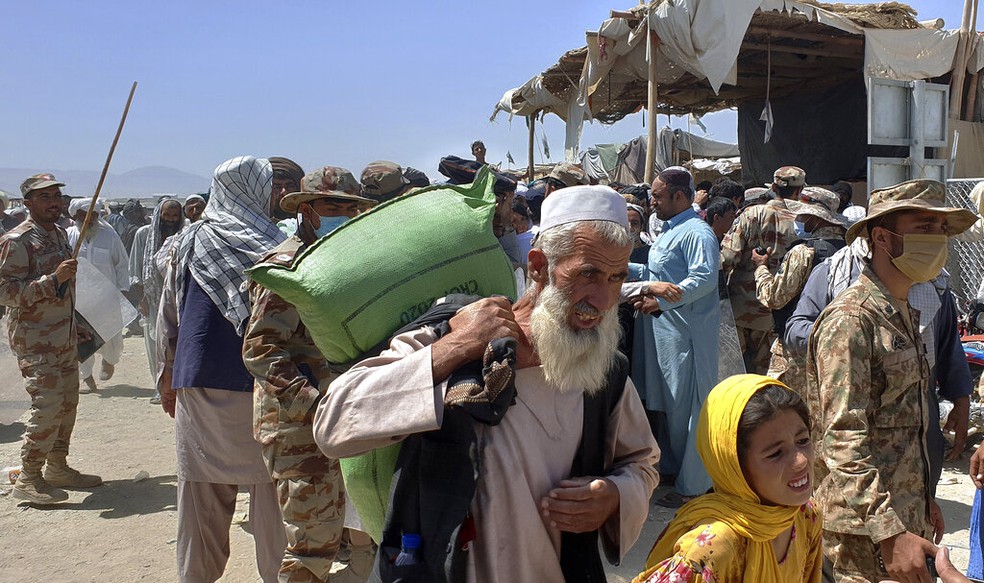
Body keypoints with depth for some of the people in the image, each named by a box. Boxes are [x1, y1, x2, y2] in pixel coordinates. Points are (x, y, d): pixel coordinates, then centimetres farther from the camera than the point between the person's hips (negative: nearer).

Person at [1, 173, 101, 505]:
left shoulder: (59, 234, 13)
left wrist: (76, 325, 23)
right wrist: (53, 279, -28)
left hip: (65, 336, 8)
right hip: (35, 339, -8)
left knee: (68, 403, 12)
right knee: (48, 405, -11)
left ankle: (57, 468, 24)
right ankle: (28, 479, 0)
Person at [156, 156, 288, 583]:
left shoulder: (188, 243, 5)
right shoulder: (276, 247, -4)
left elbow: (168, 318, 9)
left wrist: (167, 377, 18)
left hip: (200, 387, 3)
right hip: (263, 386, -2)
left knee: (201, 492, 10)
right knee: (269, 488, 6)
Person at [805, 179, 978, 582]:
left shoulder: (905, 315, 12)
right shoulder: (850, 321, -18)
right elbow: (844, 441, -23)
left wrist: (924, 501, 21)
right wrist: (890, 532, -26)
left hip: (909, 517, 9)